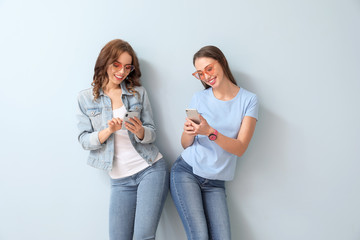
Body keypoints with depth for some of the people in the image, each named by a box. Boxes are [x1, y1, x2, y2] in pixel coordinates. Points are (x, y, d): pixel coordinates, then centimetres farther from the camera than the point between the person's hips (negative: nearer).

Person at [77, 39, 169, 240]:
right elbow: (84, 140, 0)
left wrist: (140, 131, -18)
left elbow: (152, 133, 4)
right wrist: (108, 131, -18)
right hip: (120, 178, 1)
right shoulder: (86, 98, 4)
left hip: (151, 168, -1)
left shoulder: (139, 92, 4)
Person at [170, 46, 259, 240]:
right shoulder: (199, 98, 4)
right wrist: (189, 132, -17)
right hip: (186, 172, 0)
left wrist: (210, 132, -23)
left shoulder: (248, 100, -1)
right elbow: (185, 145, 6)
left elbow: (240, 148, -8)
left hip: (215, 183, 1)